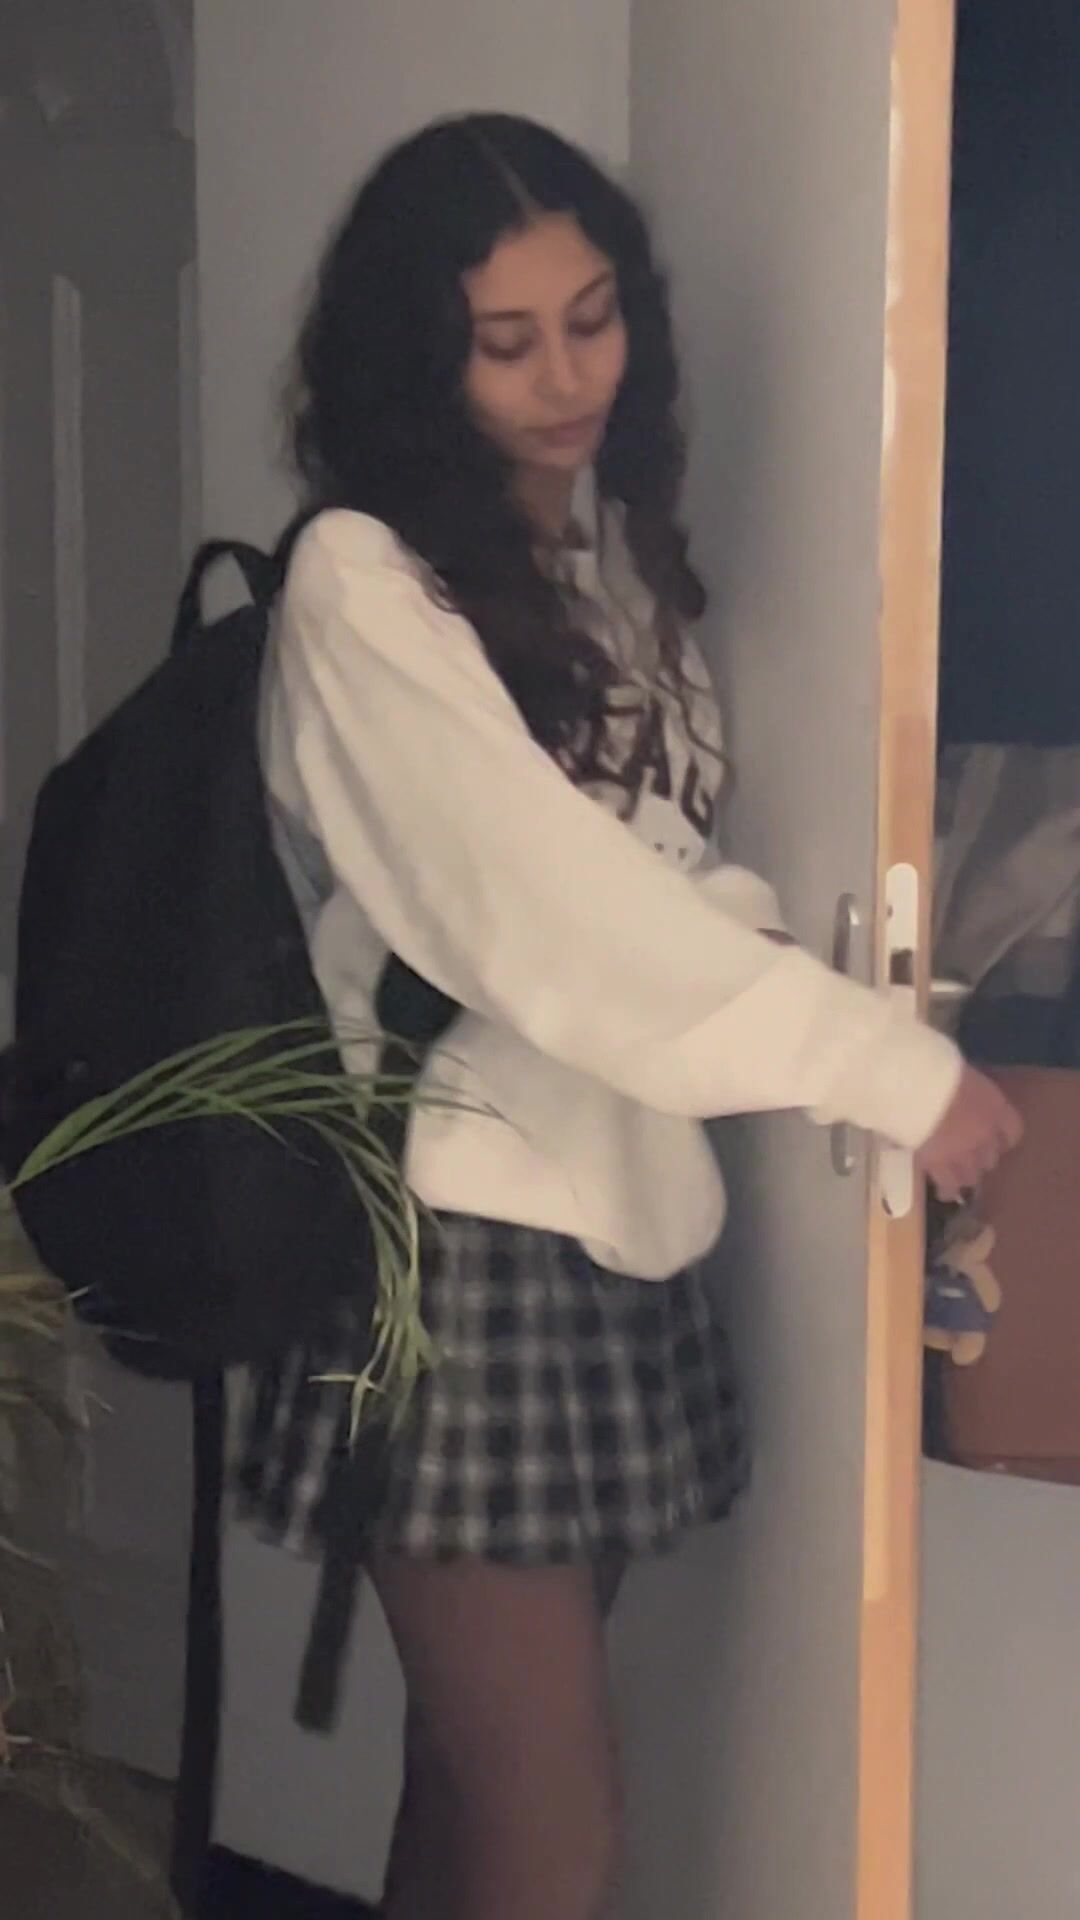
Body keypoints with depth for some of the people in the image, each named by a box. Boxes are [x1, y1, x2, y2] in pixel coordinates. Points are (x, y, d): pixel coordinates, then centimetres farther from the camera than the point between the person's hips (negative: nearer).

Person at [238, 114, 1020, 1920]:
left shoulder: (612, 551, 11)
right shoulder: (361, 582, -12)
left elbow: (668, 872, 12)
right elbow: (547, 907, -19)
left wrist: (848, 1021, -7)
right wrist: (890, 1064, -16)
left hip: (620, 1222, 7)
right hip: (459, 1242, -6)